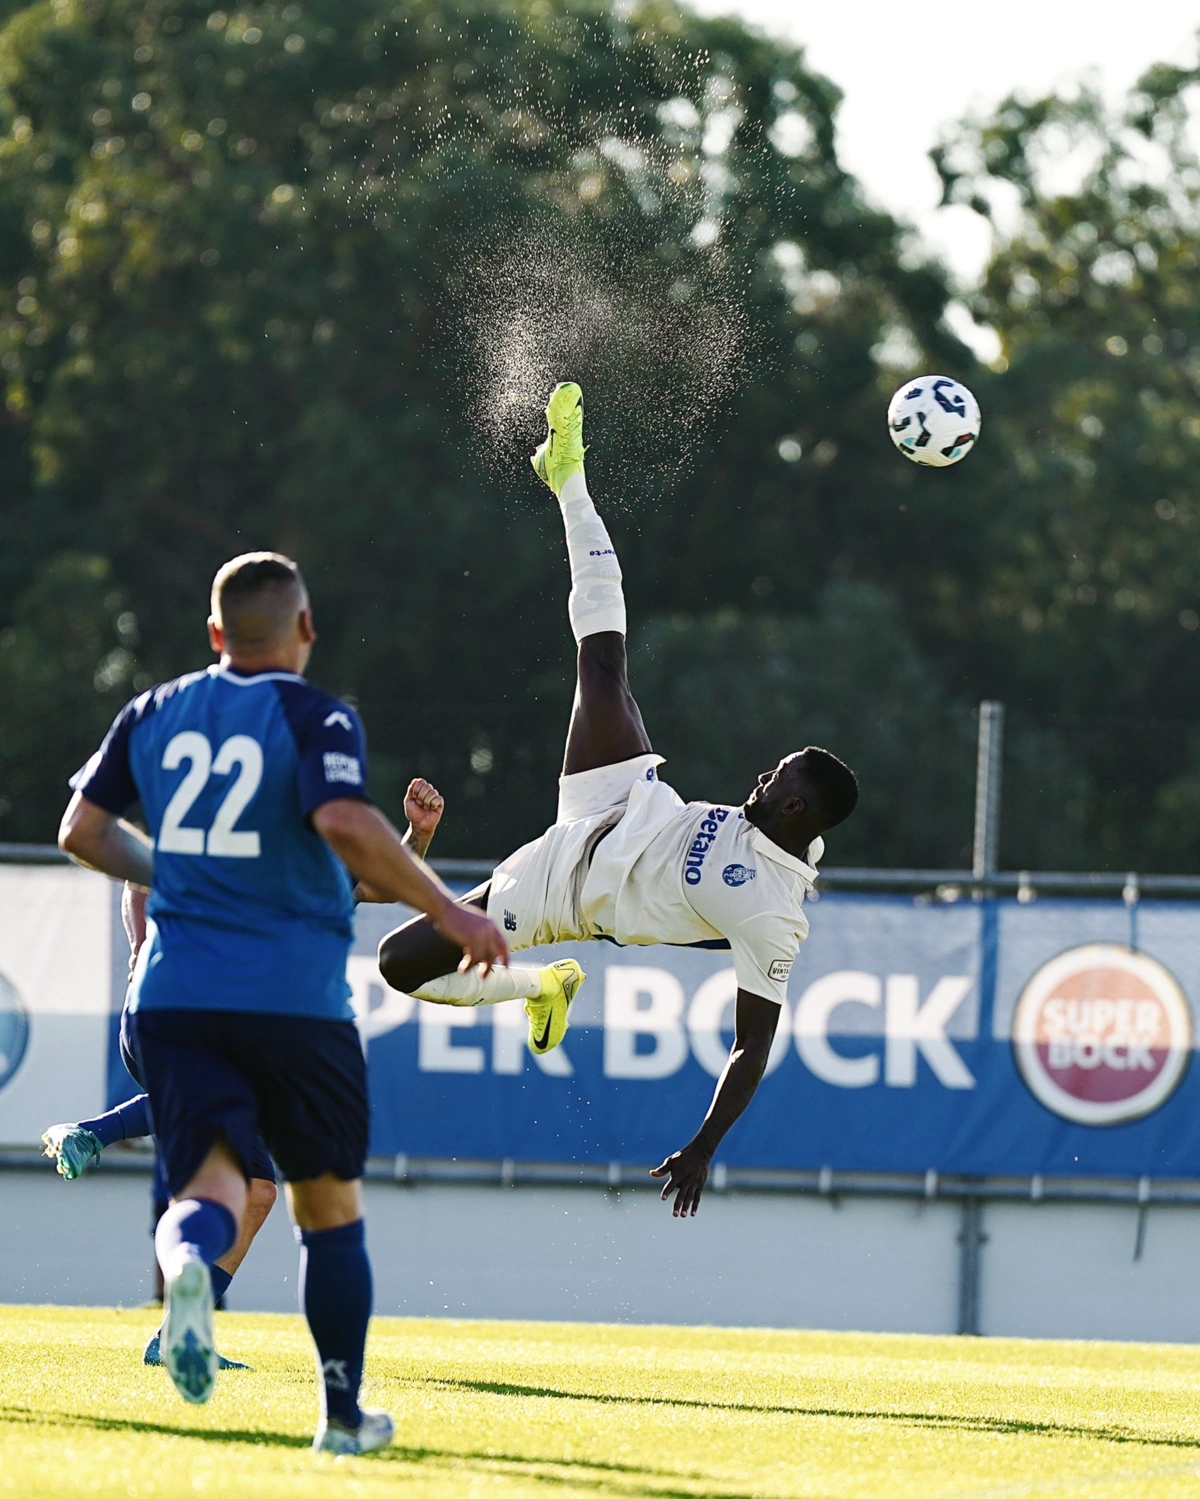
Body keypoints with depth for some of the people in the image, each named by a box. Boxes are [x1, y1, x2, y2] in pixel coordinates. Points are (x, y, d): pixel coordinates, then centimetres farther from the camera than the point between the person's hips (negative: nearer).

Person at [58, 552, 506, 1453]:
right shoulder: (317, 718, -5)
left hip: (173, 997, 3)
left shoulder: (154, 716, 11)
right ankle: (343, 1415, 17)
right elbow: (345, 822, -22)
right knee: (331, 1205, 13)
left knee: (212, 1179, -5)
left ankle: (186, 1257, -42)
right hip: (293, 997, -3)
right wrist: (447, 911, -16)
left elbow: (83, 830, 16)